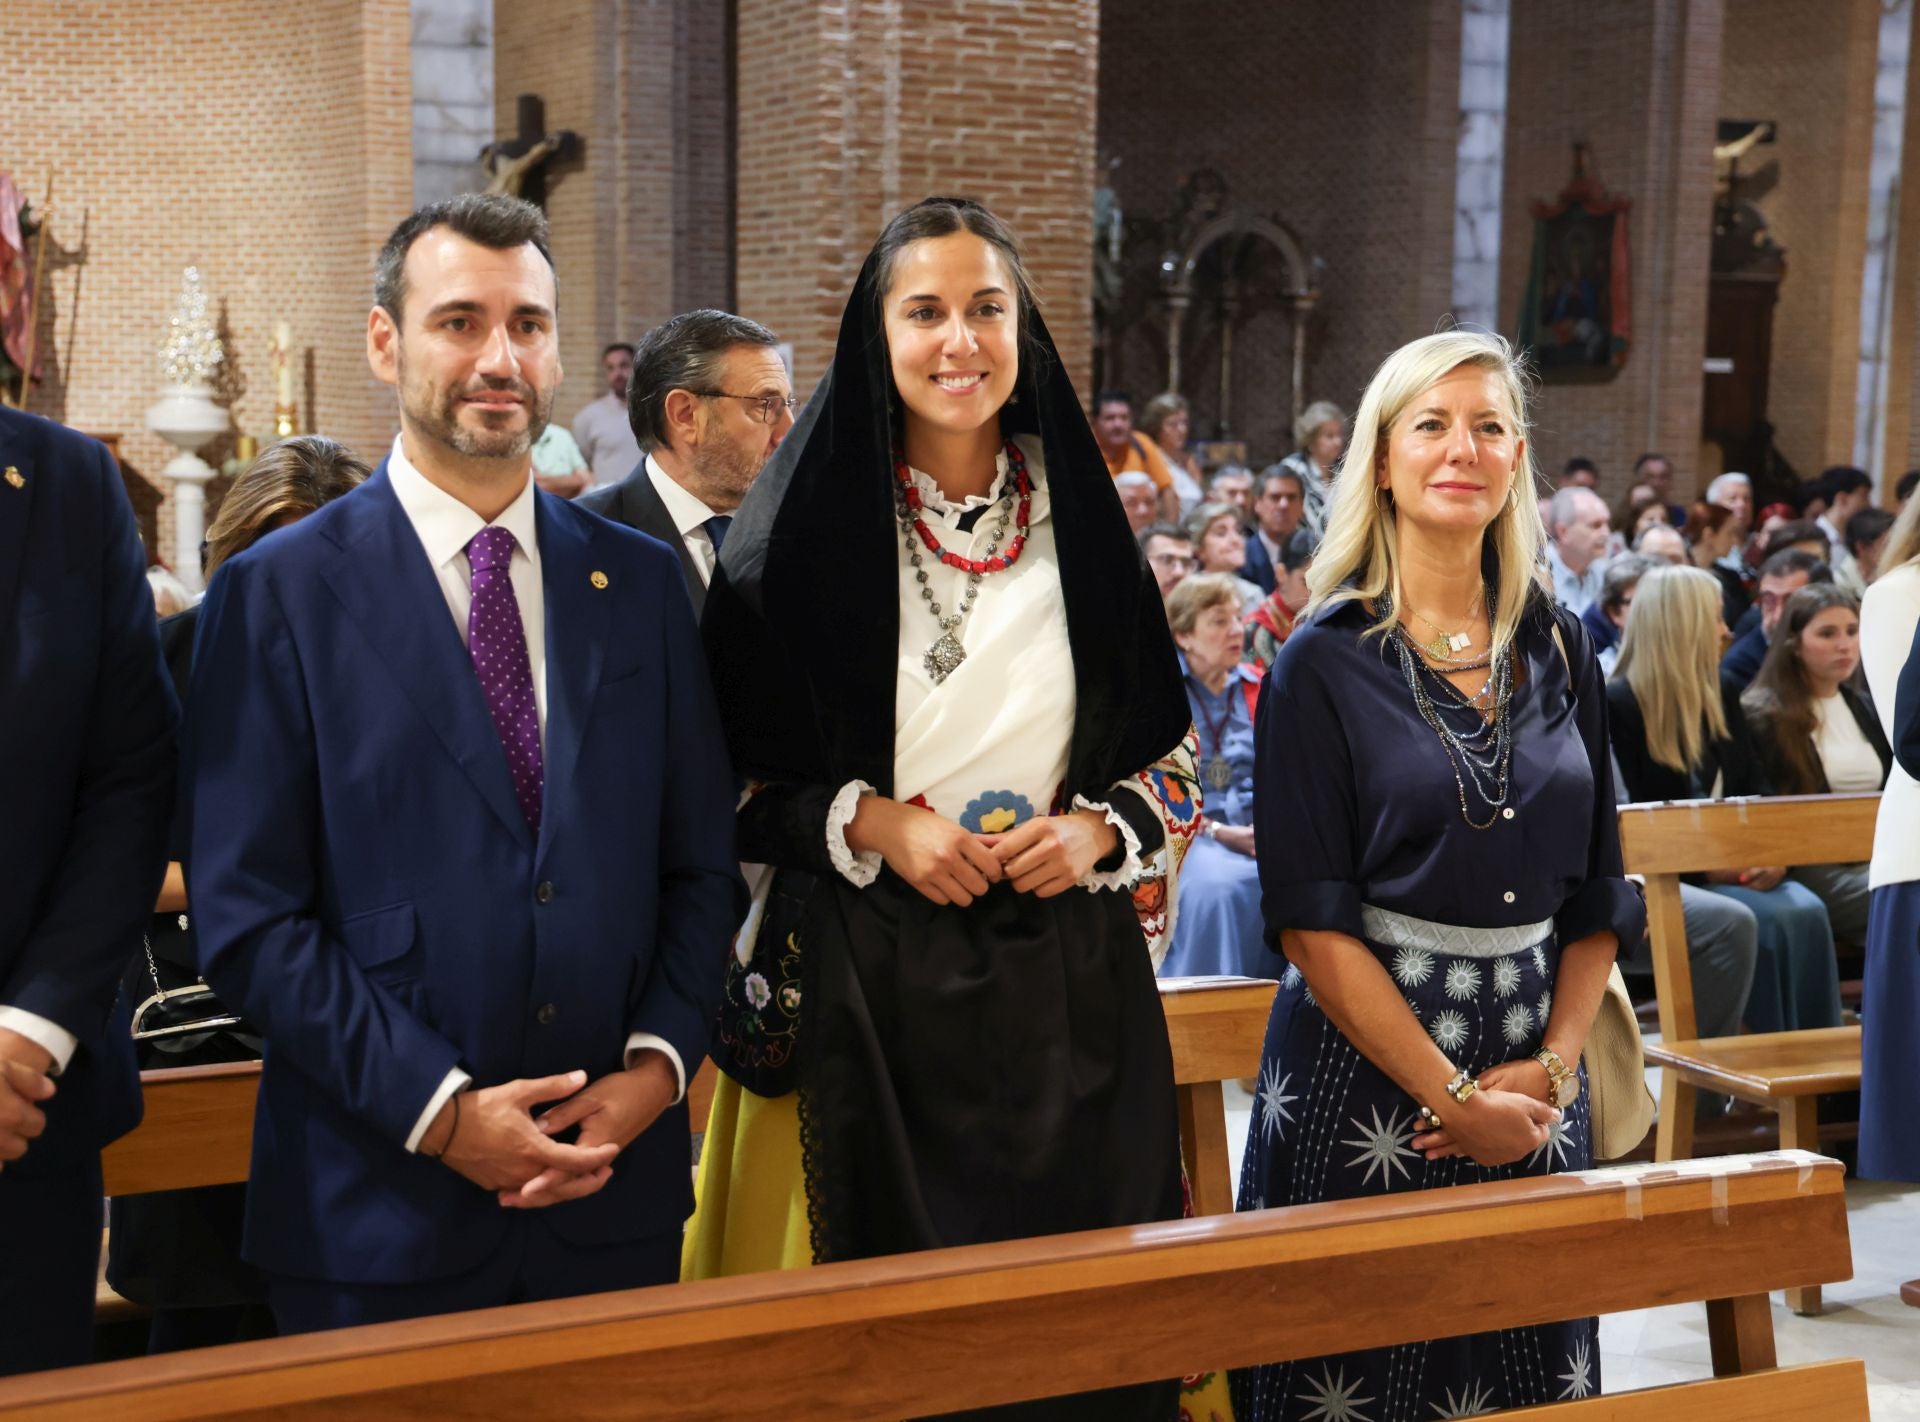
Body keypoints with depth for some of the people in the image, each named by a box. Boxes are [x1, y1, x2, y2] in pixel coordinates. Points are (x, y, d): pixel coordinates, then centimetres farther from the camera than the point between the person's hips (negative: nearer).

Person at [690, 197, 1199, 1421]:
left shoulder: (1080, 522, 6)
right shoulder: (804, 532, -2)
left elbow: (1177, 756, 11)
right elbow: (725, 775, 0)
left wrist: (1099, 831, -7)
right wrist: (870, 824, -14)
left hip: (1067, 983, 2)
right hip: (868, 984, -2)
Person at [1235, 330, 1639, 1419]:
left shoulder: (1560, 651, 6)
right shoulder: (1326, 663, -6)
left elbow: (1598, 891, 8)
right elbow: (1311, 920, -11)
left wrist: (1552, 1065, -6)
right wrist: (1453, 1098, -14)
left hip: (1531, 1061, 4)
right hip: (1366, 1064, -4)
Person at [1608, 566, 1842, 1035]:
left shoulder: (1723, 694, 15)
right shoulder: (1615, 706, -6)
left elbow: (1756, 788, 12)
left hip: (1734, 867, 6)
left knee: (1808, 912, -24)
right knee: (1775, 920, -28)